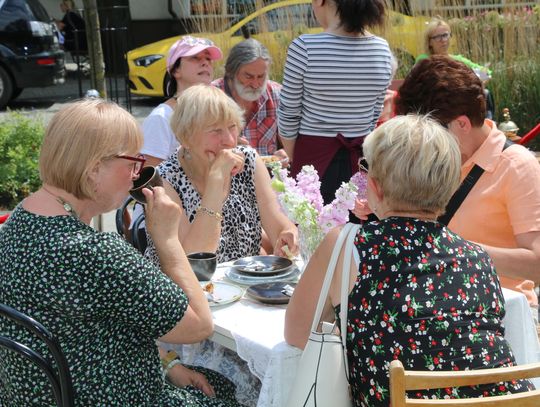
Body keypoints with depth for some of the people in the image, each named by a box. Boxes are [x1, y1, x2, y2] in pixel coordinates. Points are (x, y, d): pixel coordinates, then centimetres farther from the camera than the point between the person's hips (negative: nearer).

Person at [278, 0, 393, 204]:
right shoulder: (382, 49, -2)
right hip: (363, 158, 4)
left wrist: (294, 161, 8)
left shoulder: (305, 47, -15)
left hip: (314, 156, -4)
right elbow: (375, 114, 7)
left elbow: (288, 115, -6)